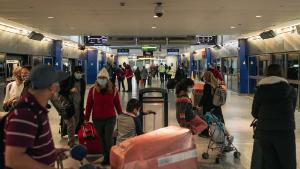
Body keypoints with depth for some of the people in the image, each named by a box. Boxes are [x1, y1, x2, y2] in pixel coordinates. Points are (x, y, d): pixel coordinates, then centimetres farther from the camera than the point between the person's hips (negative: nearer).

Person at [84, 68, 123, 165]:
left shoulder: (113, 90, -4)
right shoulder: (93, 90, -5)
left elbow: (117, 104, 1)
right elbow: (89, 105, -2)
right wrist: (86, 118, -1)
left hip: (110, 118, -1)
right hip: (97, 119, 1)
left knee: (108, 138, -3)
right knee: (102, 139, 12)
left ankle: (111, 158, 16)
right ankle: (106, 157, 27)